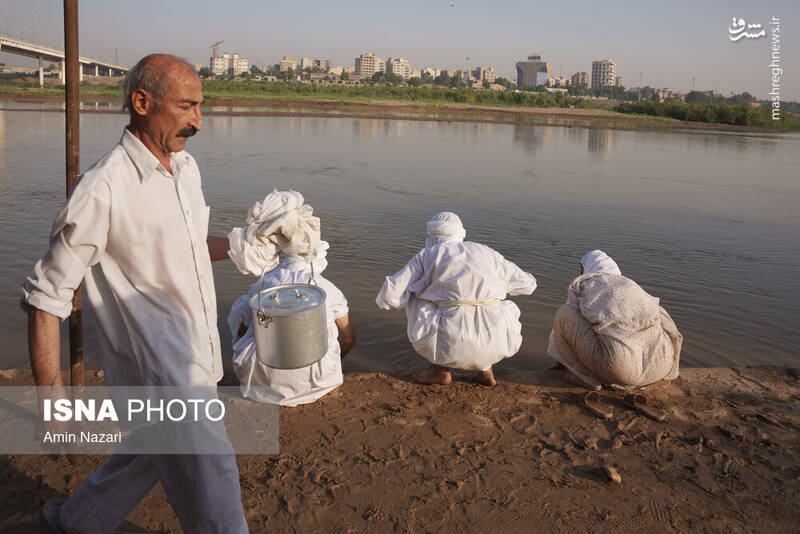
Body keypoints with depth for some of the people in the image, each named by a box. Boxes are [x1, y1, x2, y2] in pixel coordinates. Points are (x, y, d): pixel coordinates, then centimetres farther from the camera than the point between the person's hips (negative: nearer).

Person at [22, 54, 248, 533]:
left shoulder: (186, 166, 5)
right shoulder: (104, 191, -21)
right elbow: (46, 297, -15)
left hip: (197, 362, 8)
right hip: (160, 377, -8)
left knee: (150, 453, 28)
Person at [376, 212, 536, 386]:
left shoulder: (427, 256, 9)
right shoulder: (487, 253, 18)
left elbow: (389, 295, 2)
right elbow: (527, 284, 27)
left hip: (454, 344, -4)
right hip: (496, 344, 4)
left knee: (415, 295, 21)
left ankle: (440, 368, 18)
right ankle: (485, 368, 20)